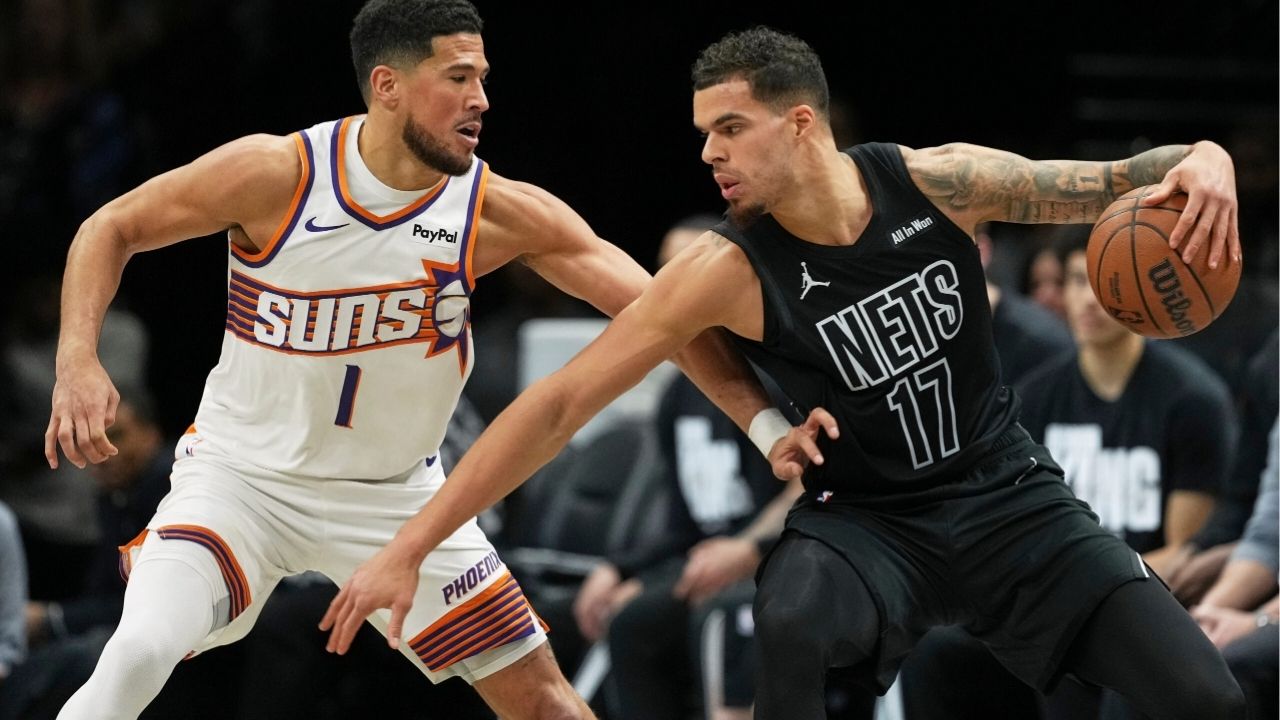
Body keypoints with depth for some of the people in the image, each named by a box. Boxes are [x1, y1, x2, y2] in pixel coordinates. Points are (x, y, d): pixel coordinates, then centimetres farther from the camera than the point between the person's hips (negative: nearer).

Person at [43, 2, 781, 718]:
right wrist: (78, 363, -22)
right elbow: (114, 228, -7)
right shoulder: (277, 175, -19)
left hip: (395, 495, 3)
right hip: (243, 474, -3)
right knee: (139, 652, -27)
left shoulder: (499, 213, -15)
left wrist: (759, 413, -27)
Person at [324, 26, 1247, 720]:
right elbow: (561, 403, -17)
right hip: (871, 521, -2)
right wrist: (409, 548, -20)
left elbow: (1113, 185, -4)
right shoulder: (729, 272, -17)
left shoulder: (936, 183, -13)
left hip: (1012, 498, 2)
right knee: (794, 627, -37)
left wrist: (1201, 159, -29)